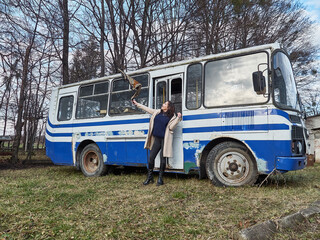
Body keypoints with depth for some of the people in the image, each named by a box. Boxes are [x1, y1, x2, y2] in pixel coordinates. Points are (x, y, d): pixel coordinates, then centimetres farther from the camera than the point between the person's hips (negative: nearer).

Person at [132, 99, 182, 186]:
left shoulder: (172, 116, -3)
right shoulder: (157, 112, 10)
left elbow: (171, 127, -13)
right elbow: (147, 109, 20)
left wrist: (178, 118, -19)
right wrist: (137, 104, 25)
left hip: (165, 140, -4)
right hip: (156, 138, 5)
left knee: (162, 158, -1)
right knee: (151, 157, 4)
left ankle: (160, 179, 14)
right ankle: (149, 178, 19)